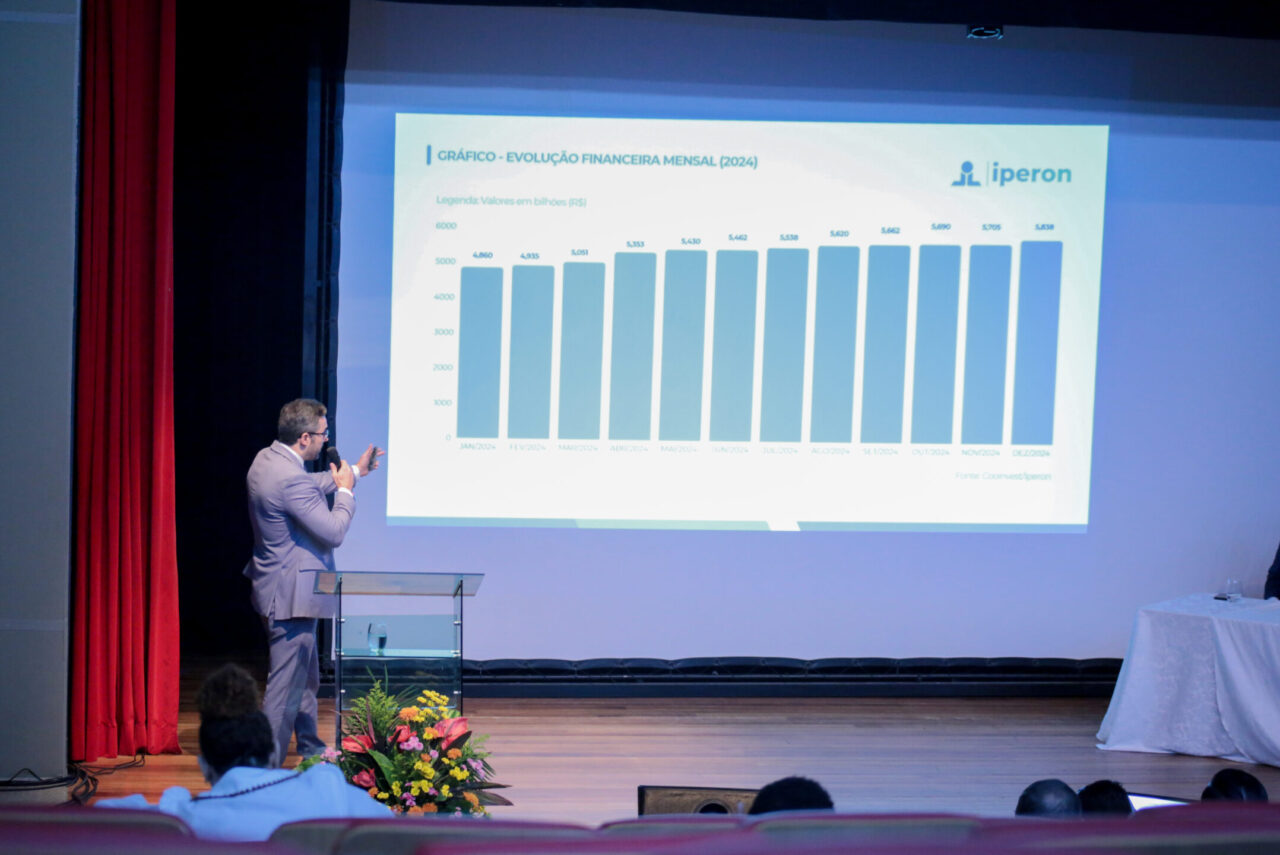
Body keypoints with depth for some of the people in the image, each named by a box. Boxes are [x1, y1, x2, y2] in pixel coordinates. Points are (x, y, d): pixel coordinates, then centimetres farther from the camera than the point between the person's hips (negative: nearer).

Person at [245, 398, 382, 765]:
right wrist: (345, 491, -7)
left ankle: (311, 750, 39)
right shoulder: (290, 478, -27)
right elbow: (334, 532, -23)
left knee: (307, 677, 24)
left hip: (279, 587, 11)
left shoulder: (267, 459, 5)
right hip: (291, 594, -11)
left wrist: (353, 471, 31)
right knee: (287, 684, -4)